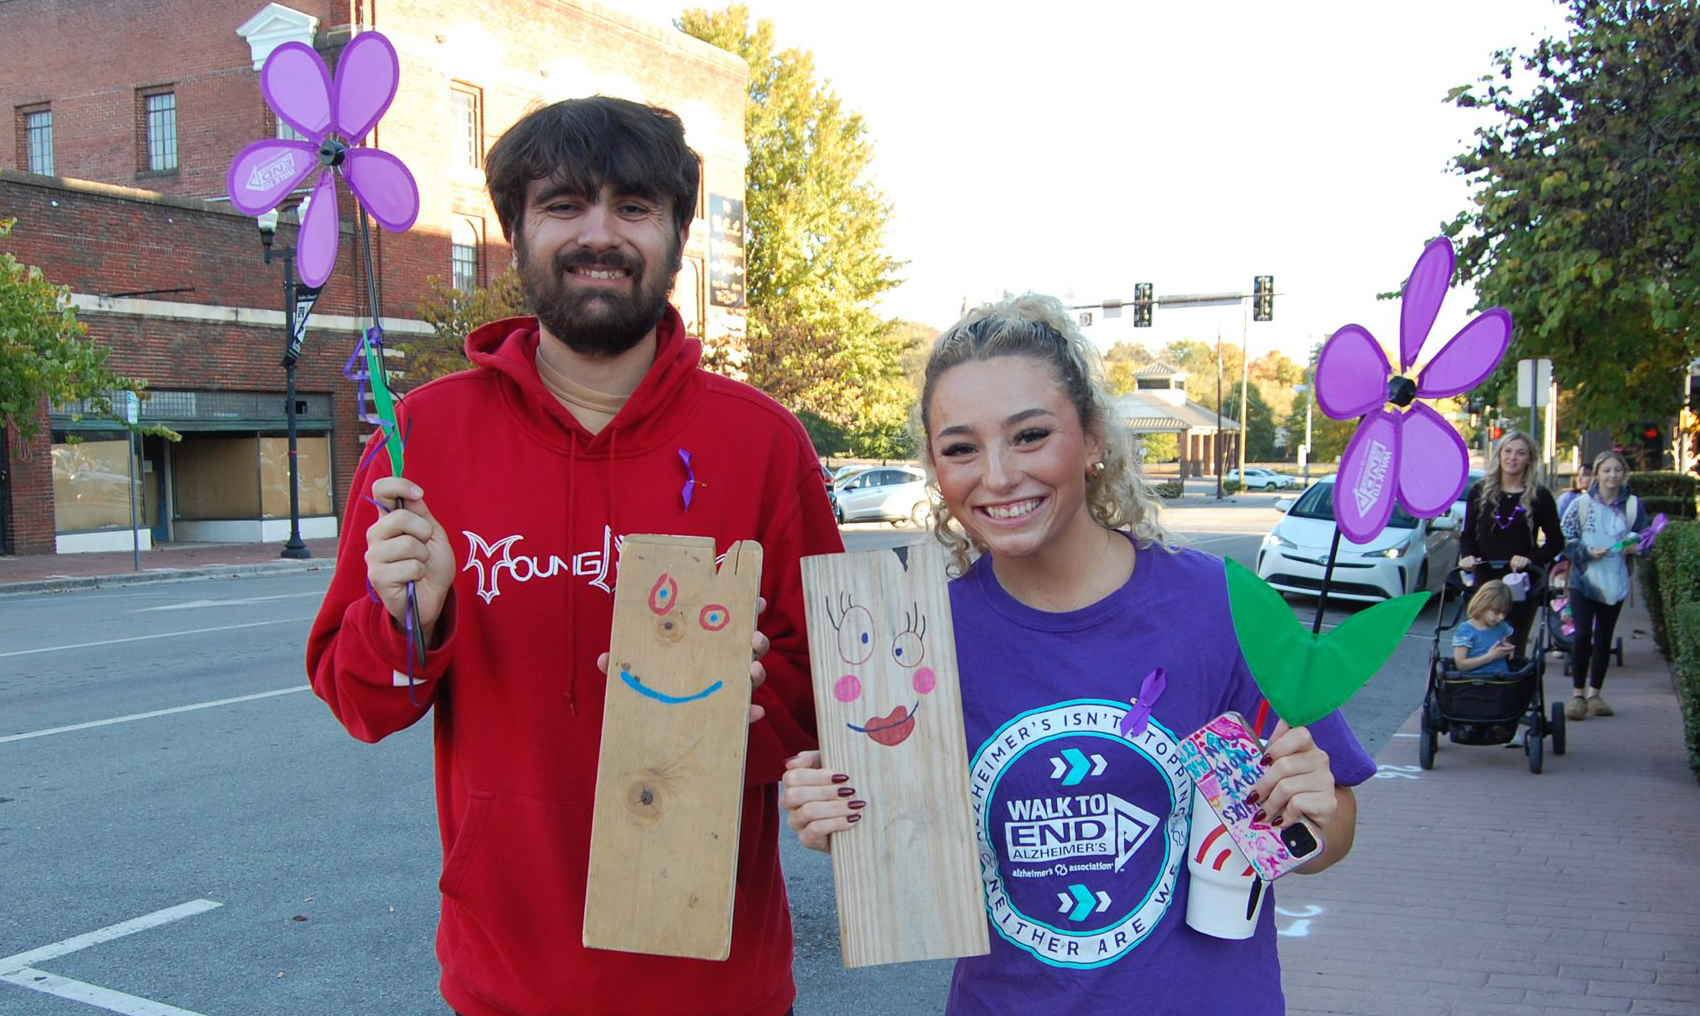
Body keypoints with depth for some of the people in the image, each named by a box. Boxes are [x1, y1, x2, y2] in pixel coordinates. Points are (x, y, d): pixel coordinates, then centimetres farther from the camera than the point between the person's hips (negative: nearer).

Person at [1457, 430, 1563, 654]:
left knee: (1515, 651, 2)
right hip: (1485, 580, 1)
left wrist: (1531, 559, -13)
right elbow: (1467, 534, 10)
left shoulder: (1540, 497, 0)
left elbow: (1556, 541, 4)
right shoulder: (1480, 491, 5)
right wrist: (1467, 556, -10)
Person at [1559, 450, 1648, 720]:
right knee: (1582, 635, -11)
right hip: (1584, 579, -2)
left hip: (1615, 583, 2)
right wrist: (1588, 552, -17)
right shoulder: (1581, 504, -4)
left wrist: (1634, 547, -11)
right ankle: (1577, 694, 1)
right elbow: (1564, 541, -2)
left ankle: (1594, 693, 21)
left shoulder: (1633, 506, 2)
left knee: (1604, 639, 10)